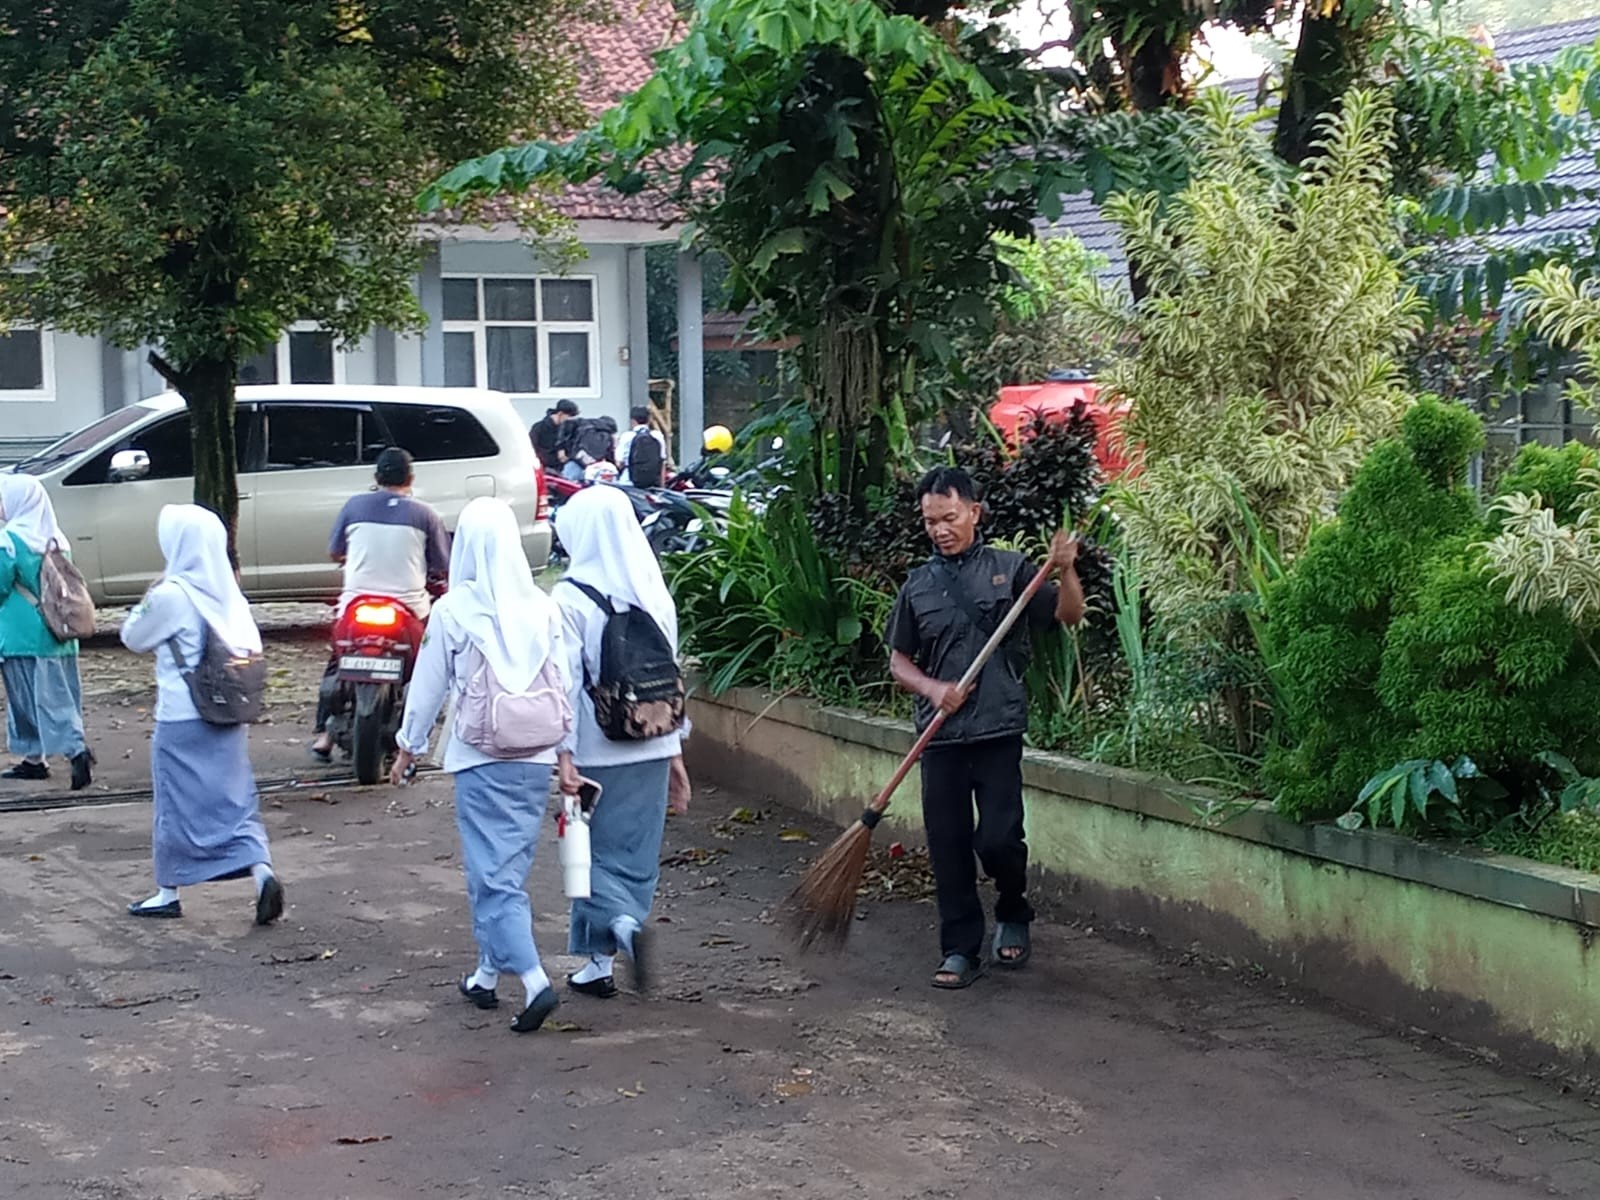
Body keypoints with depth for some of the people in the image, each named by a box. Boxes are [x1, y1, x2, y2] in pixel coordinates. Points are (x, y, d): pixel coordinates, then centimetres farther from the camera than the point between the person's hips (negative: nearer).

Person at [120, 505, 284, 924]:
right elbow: (252, 646, 8)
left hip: (181, 721, -6)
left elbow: (133, 638, -1)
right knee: (235, 802, 10)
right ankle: (262, 871, -8)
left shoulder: (170, 596, -15)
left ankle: (168, 893, 18)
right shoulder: (228, 592, 3)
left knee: (176, 805, 7)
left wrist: (148, 599, 8)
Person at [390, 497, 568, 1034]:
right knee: (509, 866, 16)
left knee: (494, 873, -3)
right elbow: (563, 685, 6)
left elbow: (429, 684, -1)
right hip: (537, 754, 4)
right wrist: (564, 750, 18)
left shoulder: (453, 610, -9)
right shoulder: (543, 607, 1)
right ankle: (489, 973, 27)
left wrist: (409, 745, 13)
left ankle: (534, 981, -16)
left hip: (481, 757, -4)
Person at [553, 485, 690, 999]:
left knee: (596, 848, 10)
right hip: (652, 746, 5)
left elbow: (567, 681, -15)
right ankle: (600, 960, 18)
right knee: (637, 855, 12)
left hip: (598, 750, -5)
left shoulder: (572, 597, -12)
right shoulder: (655, 592, 5)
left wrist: (565, 753, -13)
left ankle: (623, 922, -15)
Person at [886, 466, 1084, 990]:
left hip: (998, 730, -3)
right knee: (948, 845, 3)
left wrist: (1065, 571, -17)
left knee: (997, 838, -9)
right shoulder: (917, 585, 9)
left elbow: (1069, 616, 1)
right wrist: (933, 688, -5)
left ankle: (1013, 914, 21)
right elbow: (899, 660, 13)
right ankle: (960, 951, 14)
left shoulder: (1009, 569, 2)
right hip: (941, 734, 3)